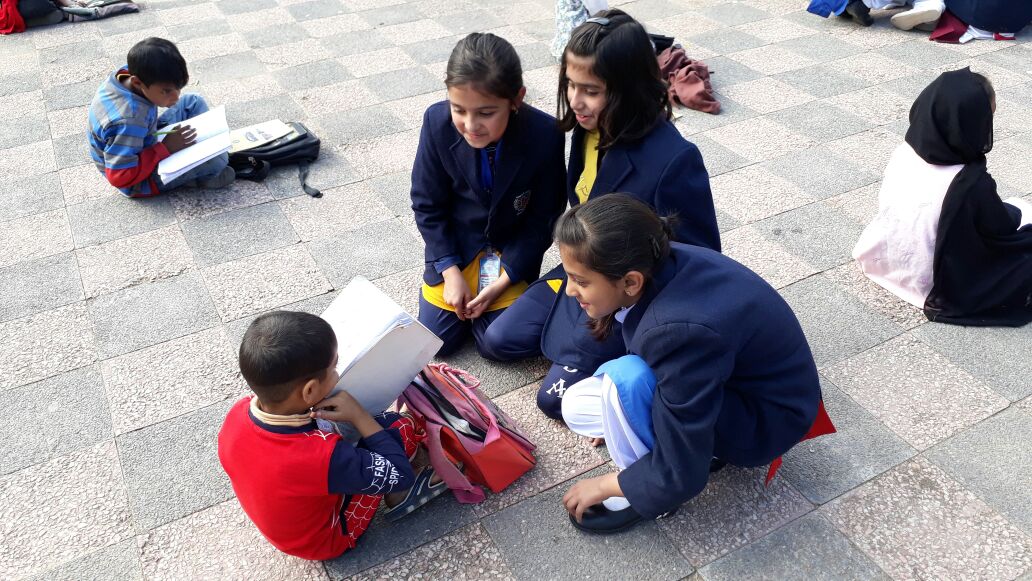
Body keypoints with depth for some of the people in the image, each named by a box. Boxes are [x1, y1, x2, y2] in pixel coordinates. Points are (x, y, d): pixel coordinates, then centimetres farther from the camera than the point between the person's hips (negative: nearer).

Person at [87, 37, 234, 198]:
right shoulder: (129, 120, -40)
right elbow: (119, 177, -35)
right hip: (142, 181, -9)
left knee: (193, 102, 6)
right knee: (216, 158, -28)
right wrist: (166, 148, -31)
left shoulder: (127, 74, -16)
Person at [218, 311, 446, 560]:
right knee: (402, 426, -7)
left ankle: (397, 495, 17)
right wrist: (359, 416, -25)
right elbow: (400, 475, -26)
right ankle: (400, 499, 16)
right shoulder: (324, 456, -42)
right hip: (327, 540, -6)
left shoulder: (237, 413, -24)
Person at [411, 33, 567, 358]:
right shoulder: (438, 122, -21)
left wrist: (503, 280, -16)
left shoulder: (545, 135, -26)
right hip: (456, 244, 2)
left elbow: (542, 219, -13)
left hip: (513, 249, -1)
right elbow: (427, 204, -8)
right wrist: (451, 272, -12)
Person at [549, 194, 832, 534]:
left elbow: (682, 474, -28)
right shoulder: (658, 266, -17)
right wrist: (617, 412, 20)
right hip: (727, 376, 8)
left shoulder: (681, 330, -39)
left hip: (768, 419, -7)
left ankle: (645, 495, -6)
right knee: (576, 408, 1)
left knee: (627, 379, -31)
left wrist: (606, 485, -11)